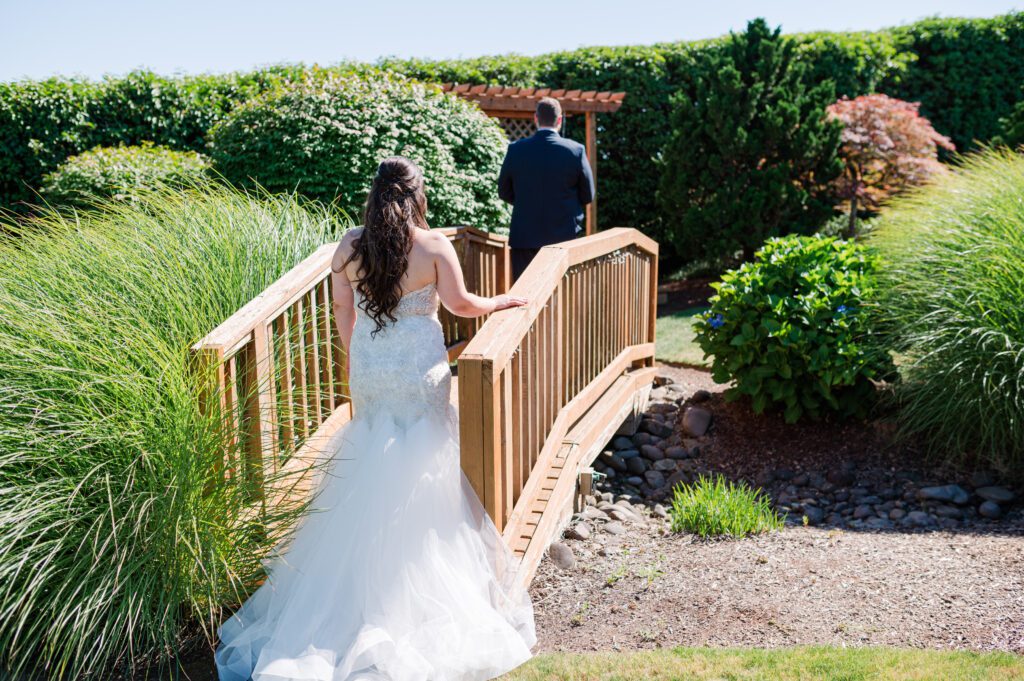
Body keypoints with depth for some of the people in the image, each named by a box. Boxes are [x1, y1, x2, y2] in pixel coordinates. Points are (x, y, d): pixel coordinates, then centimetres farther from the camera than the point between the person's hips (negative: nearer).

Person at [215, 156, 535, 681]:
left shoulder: (349, 246, -1)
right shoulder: (433, 245, -11)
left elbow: (341, 310, 6)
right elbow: (460, 304, -2)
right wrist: (503, 301, 16)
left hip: (367, 370, 4)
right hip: (420, 372, -3)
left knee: (367, 485, 16)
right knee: (420, 471, 9)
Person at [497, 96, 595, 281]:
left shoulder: (516, 149, -4)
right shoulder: (576, 150, -7)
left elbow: (504, 192, 6)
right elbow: (587, 196, 2)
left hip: (524, 237, 1)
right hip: (564, 236, 0)